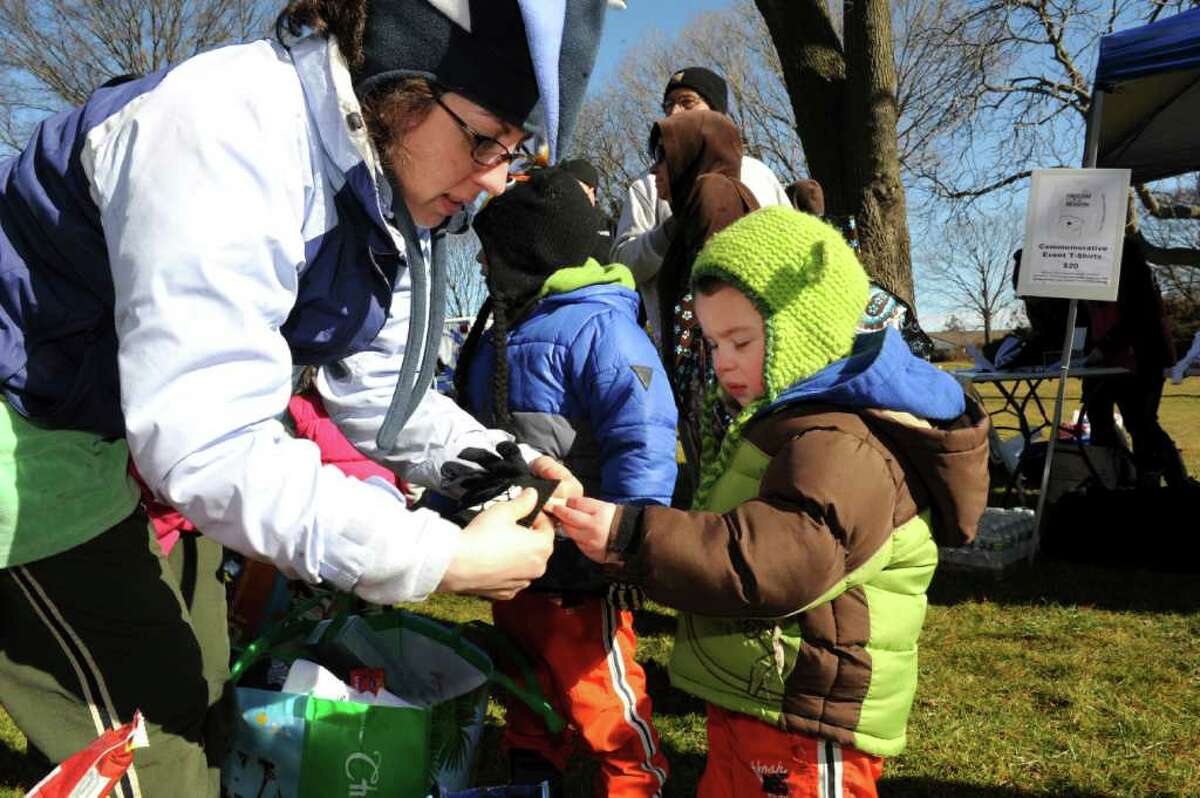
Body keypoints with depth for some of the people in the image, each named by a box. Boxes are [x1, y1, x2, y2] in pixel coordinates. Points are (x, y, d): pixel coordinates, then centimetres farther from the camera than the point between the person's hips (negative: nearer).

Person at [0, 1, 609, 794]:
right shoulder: (231, 130, -34)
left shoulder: (395, 195, -7)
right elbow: (209, 442, -39)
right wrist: (443, 558, -37)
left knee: (201, 705, 18)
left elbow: (375, 389, -1)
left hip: (144, 425, 8)